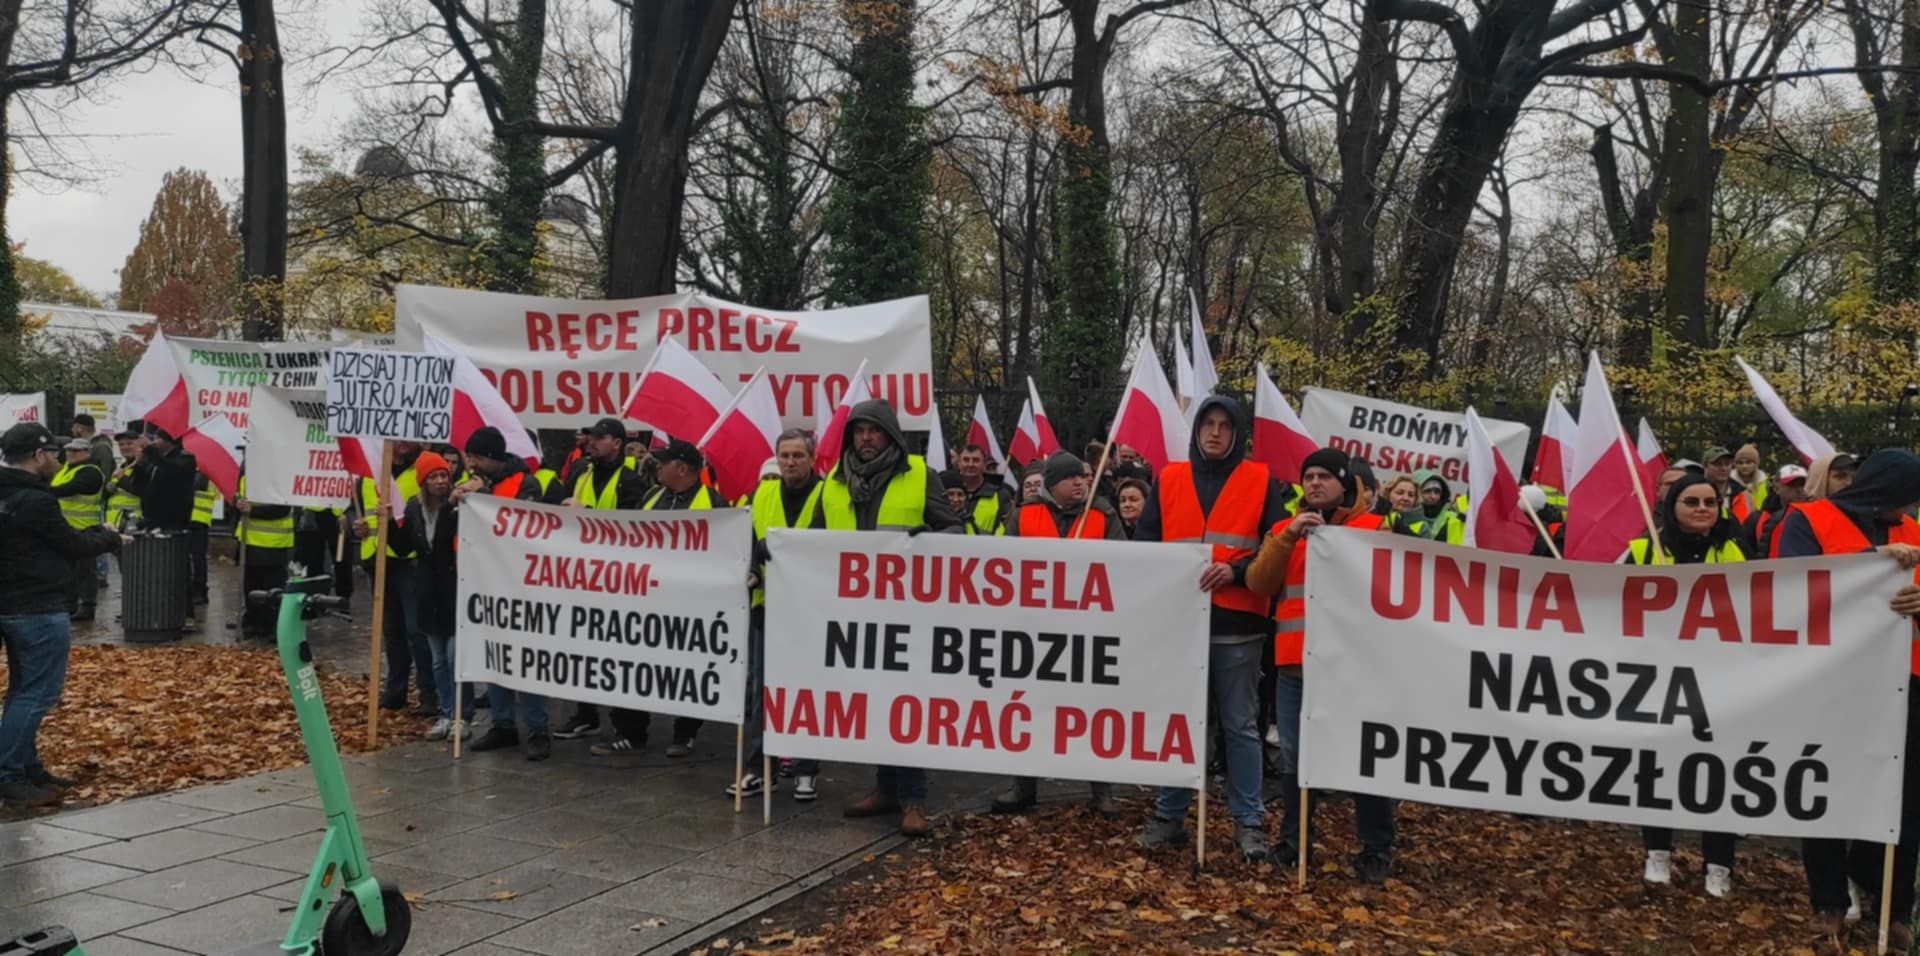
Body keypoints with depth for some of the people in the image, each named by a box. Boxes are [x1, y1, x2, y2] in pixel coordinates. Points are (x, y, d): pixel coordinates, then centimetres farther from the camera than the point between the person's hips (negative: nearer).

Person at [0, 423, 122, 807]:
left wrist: (95, 532, 12)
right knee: (38, 693, -6)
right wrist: (108, 537, 8)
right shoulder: (35, 501, -20)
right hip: (39, 611, -10)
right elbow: (74, 546, -10)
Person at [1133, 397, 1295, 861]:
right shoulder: (1169, 479, 10)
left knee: (1241, 725, 5)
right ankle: (1169, 815, 19)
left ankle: (1247, 821, 14)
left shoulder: (1261, 481, 3)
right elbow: (1144, 542, 9)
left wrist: (1236, 572, -17)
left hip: (1238, 623, -2)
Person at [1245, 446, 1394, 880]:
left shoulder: (1375, 527, 5)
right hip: (1295, 665, 3)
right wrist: (1289, 536, -12)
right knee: (1294, 758, 9)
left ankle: (1376, 850, 11)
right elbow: (1259, 583, -1)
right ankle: (1292, 841, 22)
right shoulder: (1284, 530, 13)